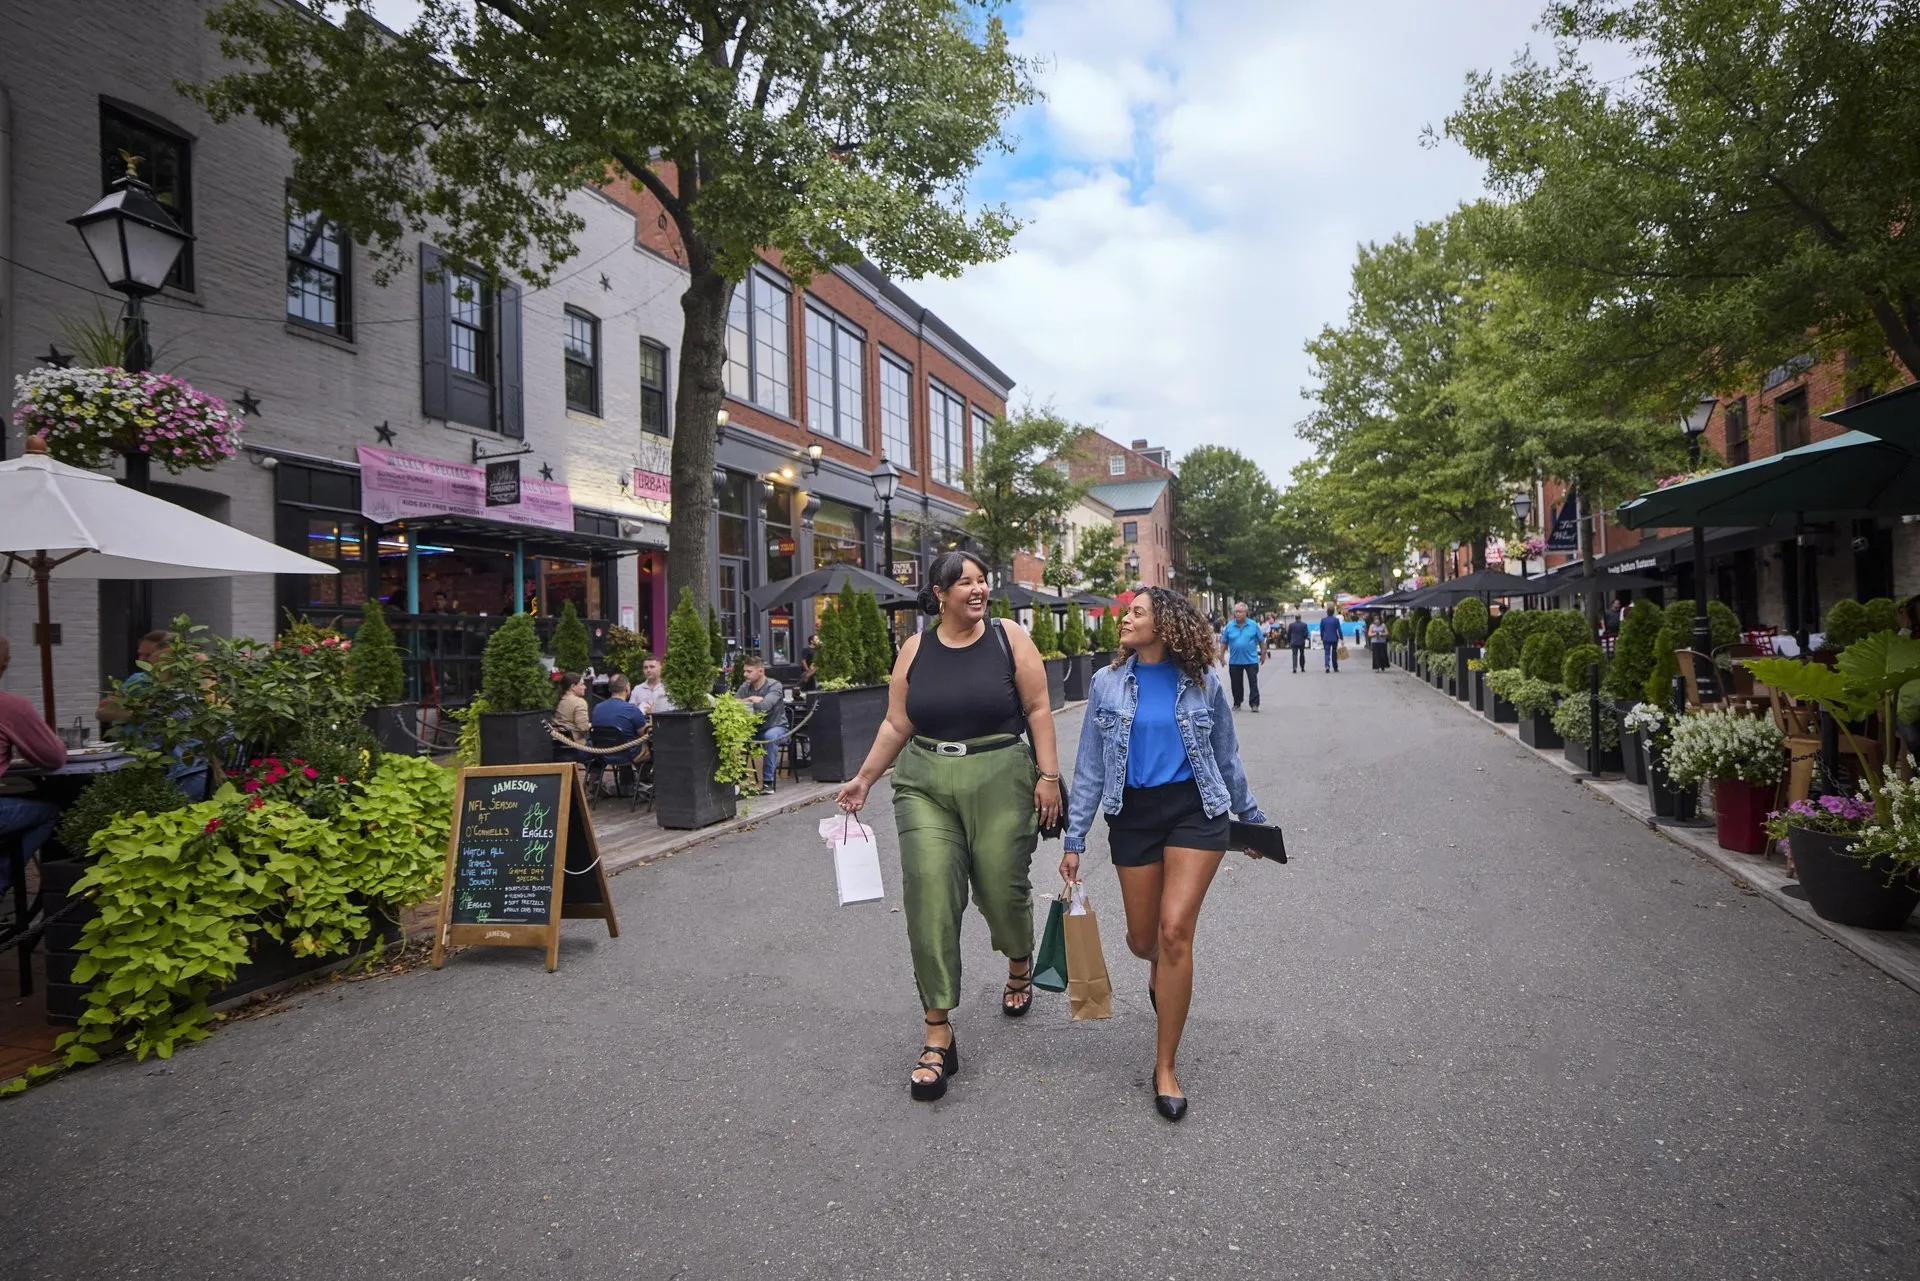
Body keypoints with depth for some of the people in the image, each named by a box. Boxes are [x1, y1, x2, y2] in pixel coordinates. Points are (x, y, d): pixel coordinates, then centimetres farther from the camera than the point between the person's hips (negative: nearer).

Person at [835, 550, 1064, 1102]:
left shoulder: (1010, 638, -1)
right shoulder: (915, 649, 5)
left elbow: (1038, 710, -2)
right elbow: (896, 724, 9)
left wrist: (1048, 776, -7)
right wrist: (864, 778, 7)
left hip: (1001, 781, -1)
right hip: (926, 786, 2)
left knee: (1002, 888, 7)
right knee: (930, 900, -5)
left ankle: (1020, 964, 45)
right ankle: (938, 1037, 7)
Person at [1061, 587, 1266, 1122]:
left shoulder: (1202, 683, -1)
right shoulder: (1107, 683, 1)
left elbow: (1226, 758, 11)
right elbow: (1090, 767, 2)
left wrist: (1251, 819, 17)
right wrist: (1075, 839, 1)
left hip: (1195, 810, -2)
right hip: (1133, 816, 2)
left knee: (1175, 932, -13)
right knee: (1142, 940, 10)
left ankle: (1165, 1068, 2)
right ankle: (1161, 969, 51)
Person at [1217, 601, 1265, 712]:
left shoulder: (1253, 625, -1)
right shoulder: (1229, 626, 1)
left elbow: (1261, 641, 5)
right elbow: (1223, 643, 4)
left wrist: (1263, 654, 6)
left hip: (1251, 660, -2)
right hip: (1234, 661, 2)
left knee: (1253, 683, -1)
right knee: (1236, 684, 9)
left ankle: (1254, 704, 3)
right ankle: (1236, 704, 21)